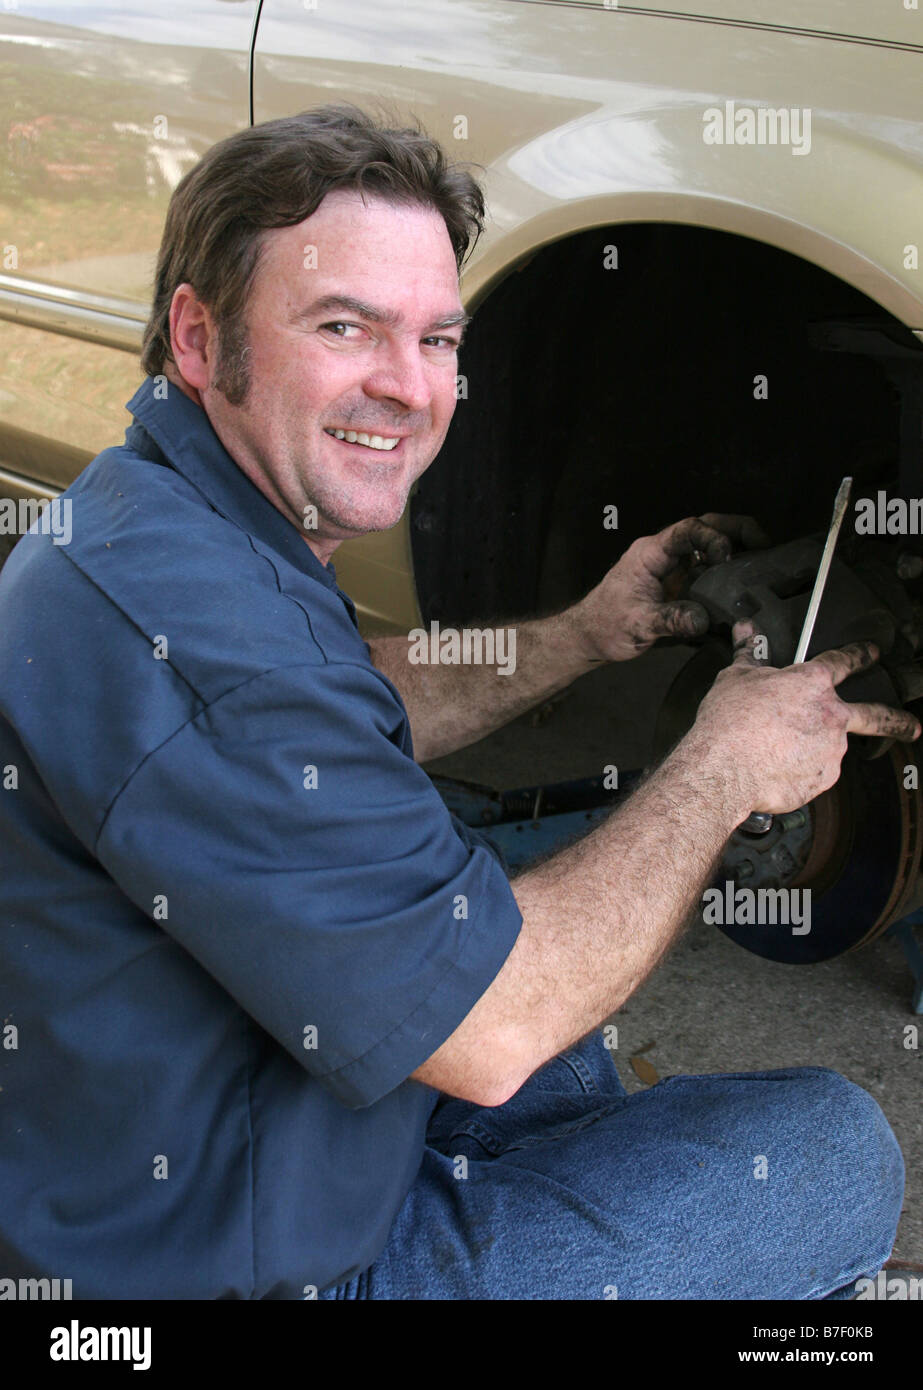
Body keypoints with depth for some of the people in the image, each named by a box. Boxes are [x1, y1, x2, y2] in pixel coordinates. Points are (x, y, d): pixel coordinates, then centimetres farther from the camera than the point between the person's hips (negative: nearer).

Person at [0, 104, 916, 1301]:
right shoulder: (188, 624, -31)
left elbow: (348, 720, 19)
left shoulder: (142, 516, 2)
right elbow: (491, 1033, -27)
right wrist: (723, 768, -13)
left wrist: (586, 635, 9)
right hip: (244, 1261, -9)